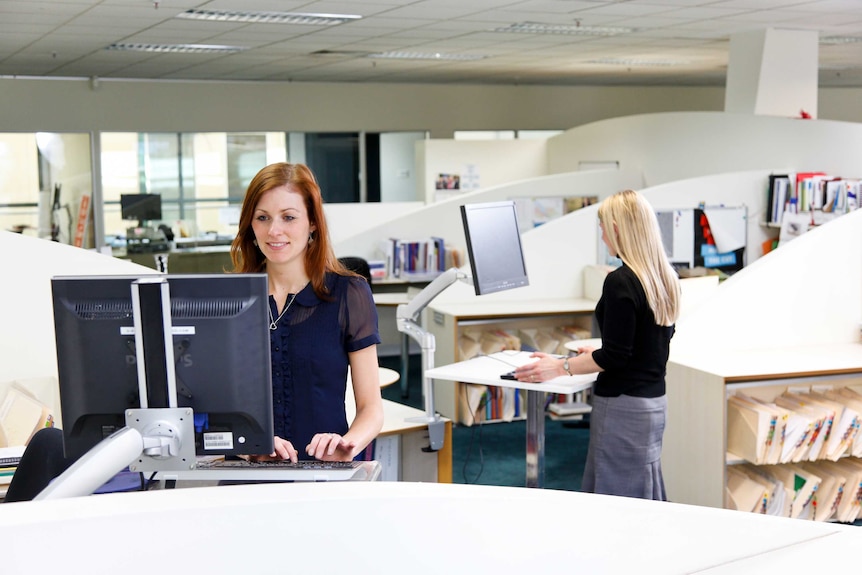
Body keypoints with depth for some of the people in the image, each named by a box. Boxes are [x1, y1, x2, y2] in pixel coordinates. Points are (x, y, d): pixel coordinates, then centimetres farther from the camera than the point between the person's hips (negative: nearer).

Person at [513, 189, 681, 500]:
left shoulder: (620, 282, -19)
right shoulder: (664, 278, 7)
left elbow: (614, 357, -19)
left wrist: (560, 366, -9)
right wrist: (597, 353, 29)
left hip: (624, 404, -9)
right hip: (654, 400, 9)